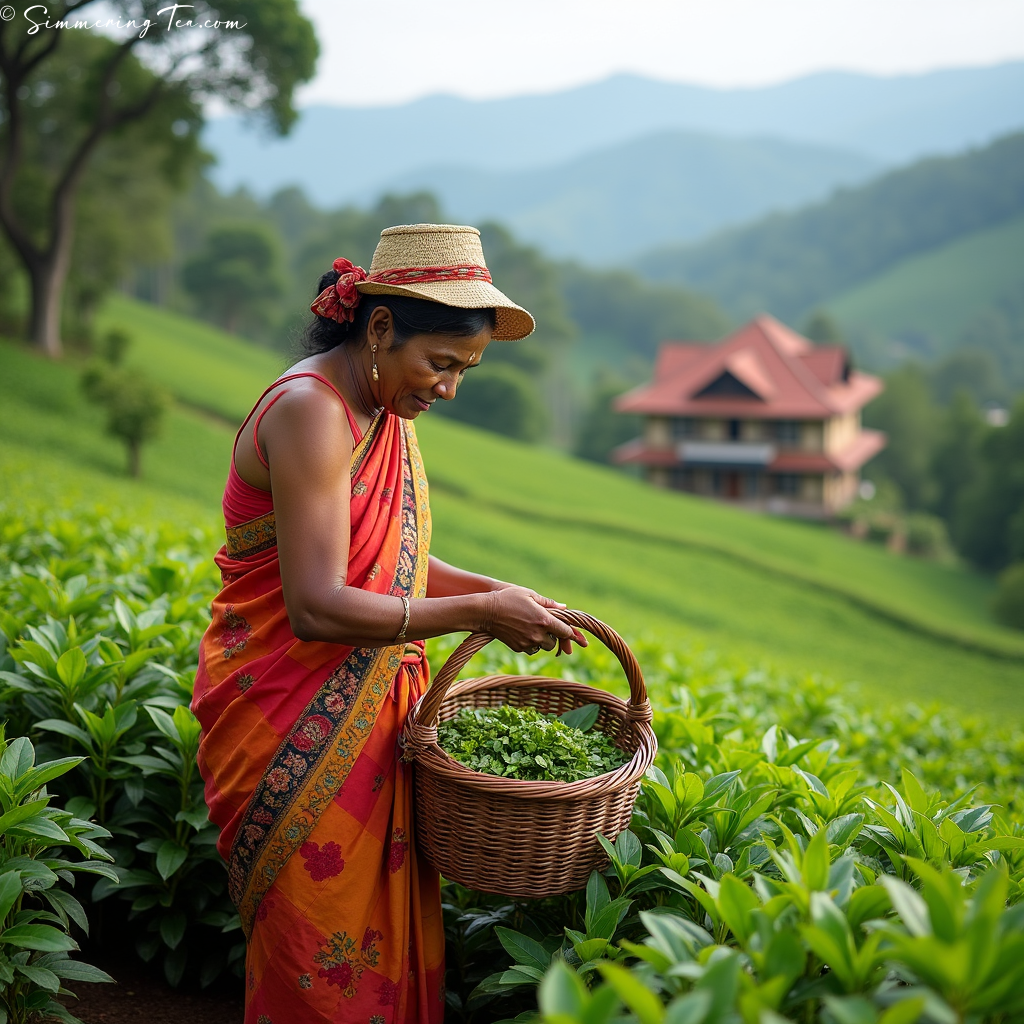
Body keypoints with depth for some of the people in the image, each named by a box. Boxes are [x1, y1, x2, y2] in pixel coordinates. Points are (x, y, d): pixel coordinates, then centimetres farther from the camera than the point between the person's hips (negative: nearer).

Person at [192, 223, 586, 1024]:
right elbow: (318, 607, -27)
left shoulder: (385, 412, 8)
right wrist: (478, 613, -23)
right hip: (295, 731, -8)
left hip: (369, 713, 8)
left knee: (393, 921, 14)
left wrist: (494, 590, -1)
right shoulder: (309, 410, -21)